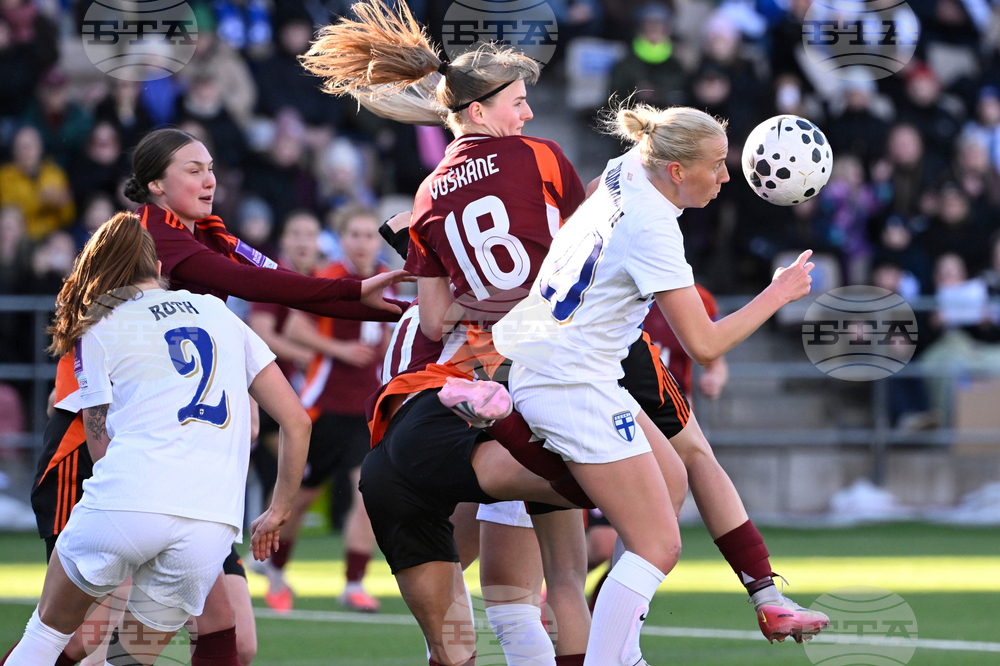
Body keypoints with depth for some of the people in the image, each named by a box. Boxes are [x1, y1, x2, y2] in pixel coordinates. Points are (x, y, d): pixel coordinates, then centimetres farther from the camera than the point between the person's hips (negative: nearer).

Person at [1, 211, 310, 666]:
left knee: (50, 628, 19)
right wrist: (278, 513, 26)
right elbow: (297, 421, 19)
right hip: (212, 526, 3)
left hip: (125, 506, -3)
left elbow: (101, 446, 11)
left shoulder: (97, 330, 14)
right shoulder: (218, 311, 23)